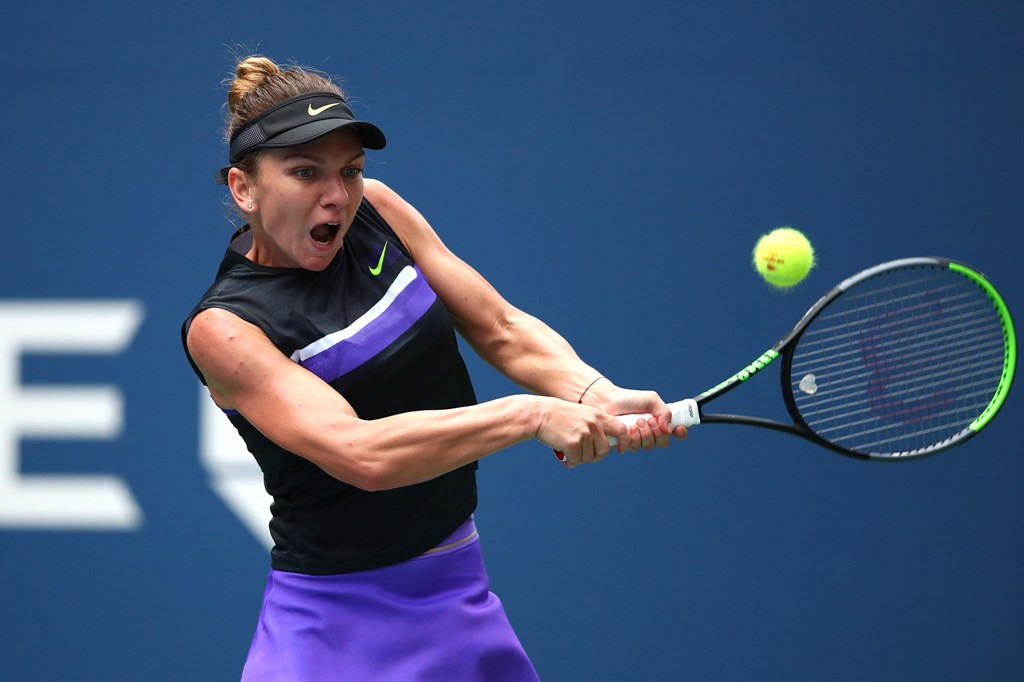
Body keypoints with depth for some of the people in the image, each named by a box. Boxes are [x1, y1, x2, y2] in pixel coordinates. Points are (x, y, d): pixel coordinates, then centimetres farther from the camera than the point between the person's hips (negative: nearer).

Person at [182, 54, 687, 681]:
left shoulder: (372, 210, -1)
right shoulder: (223, 328, -17)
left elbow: (501, 328, 3)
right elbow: (361, 454, -28)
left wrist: (593, 394, -16)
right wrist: (530, 414, -32)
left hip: (460, 587, 5)